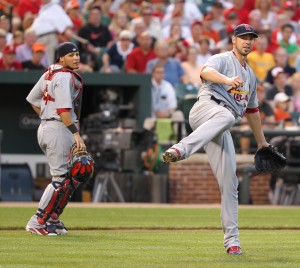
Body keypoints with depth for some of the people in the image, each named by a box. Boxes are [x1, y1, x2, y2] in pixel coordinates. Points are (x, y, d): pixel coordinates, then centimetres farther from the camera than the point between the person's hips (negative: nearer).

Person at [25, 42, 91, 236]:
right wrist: (76, 134, -28)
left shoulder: (50, 73, 15)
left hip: (45, 127, 10)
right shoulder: (66, 76, -14)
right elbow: (63, 109, -24)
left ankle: (52, 219, 17)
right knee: (62, 178, -8)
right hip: (60, 130, -10)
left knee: (73, 177, 16)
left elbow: (33, 100, 21)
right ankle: (37, 222, -8)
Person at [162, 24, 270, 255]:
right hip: (206, 108, -6)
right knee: (226, 116, -43)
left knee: (229, 183, -3)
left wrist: (261, 141, 44)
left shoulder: (250, 75, 32)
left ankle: (232, 239, -2)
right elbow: (206, 72, -17)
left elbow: (252, 110, 42)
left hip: (221, 132, 6)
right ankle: (182, 149, -61)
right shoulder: (222, 60, 8)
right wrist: (227, 80, -37)